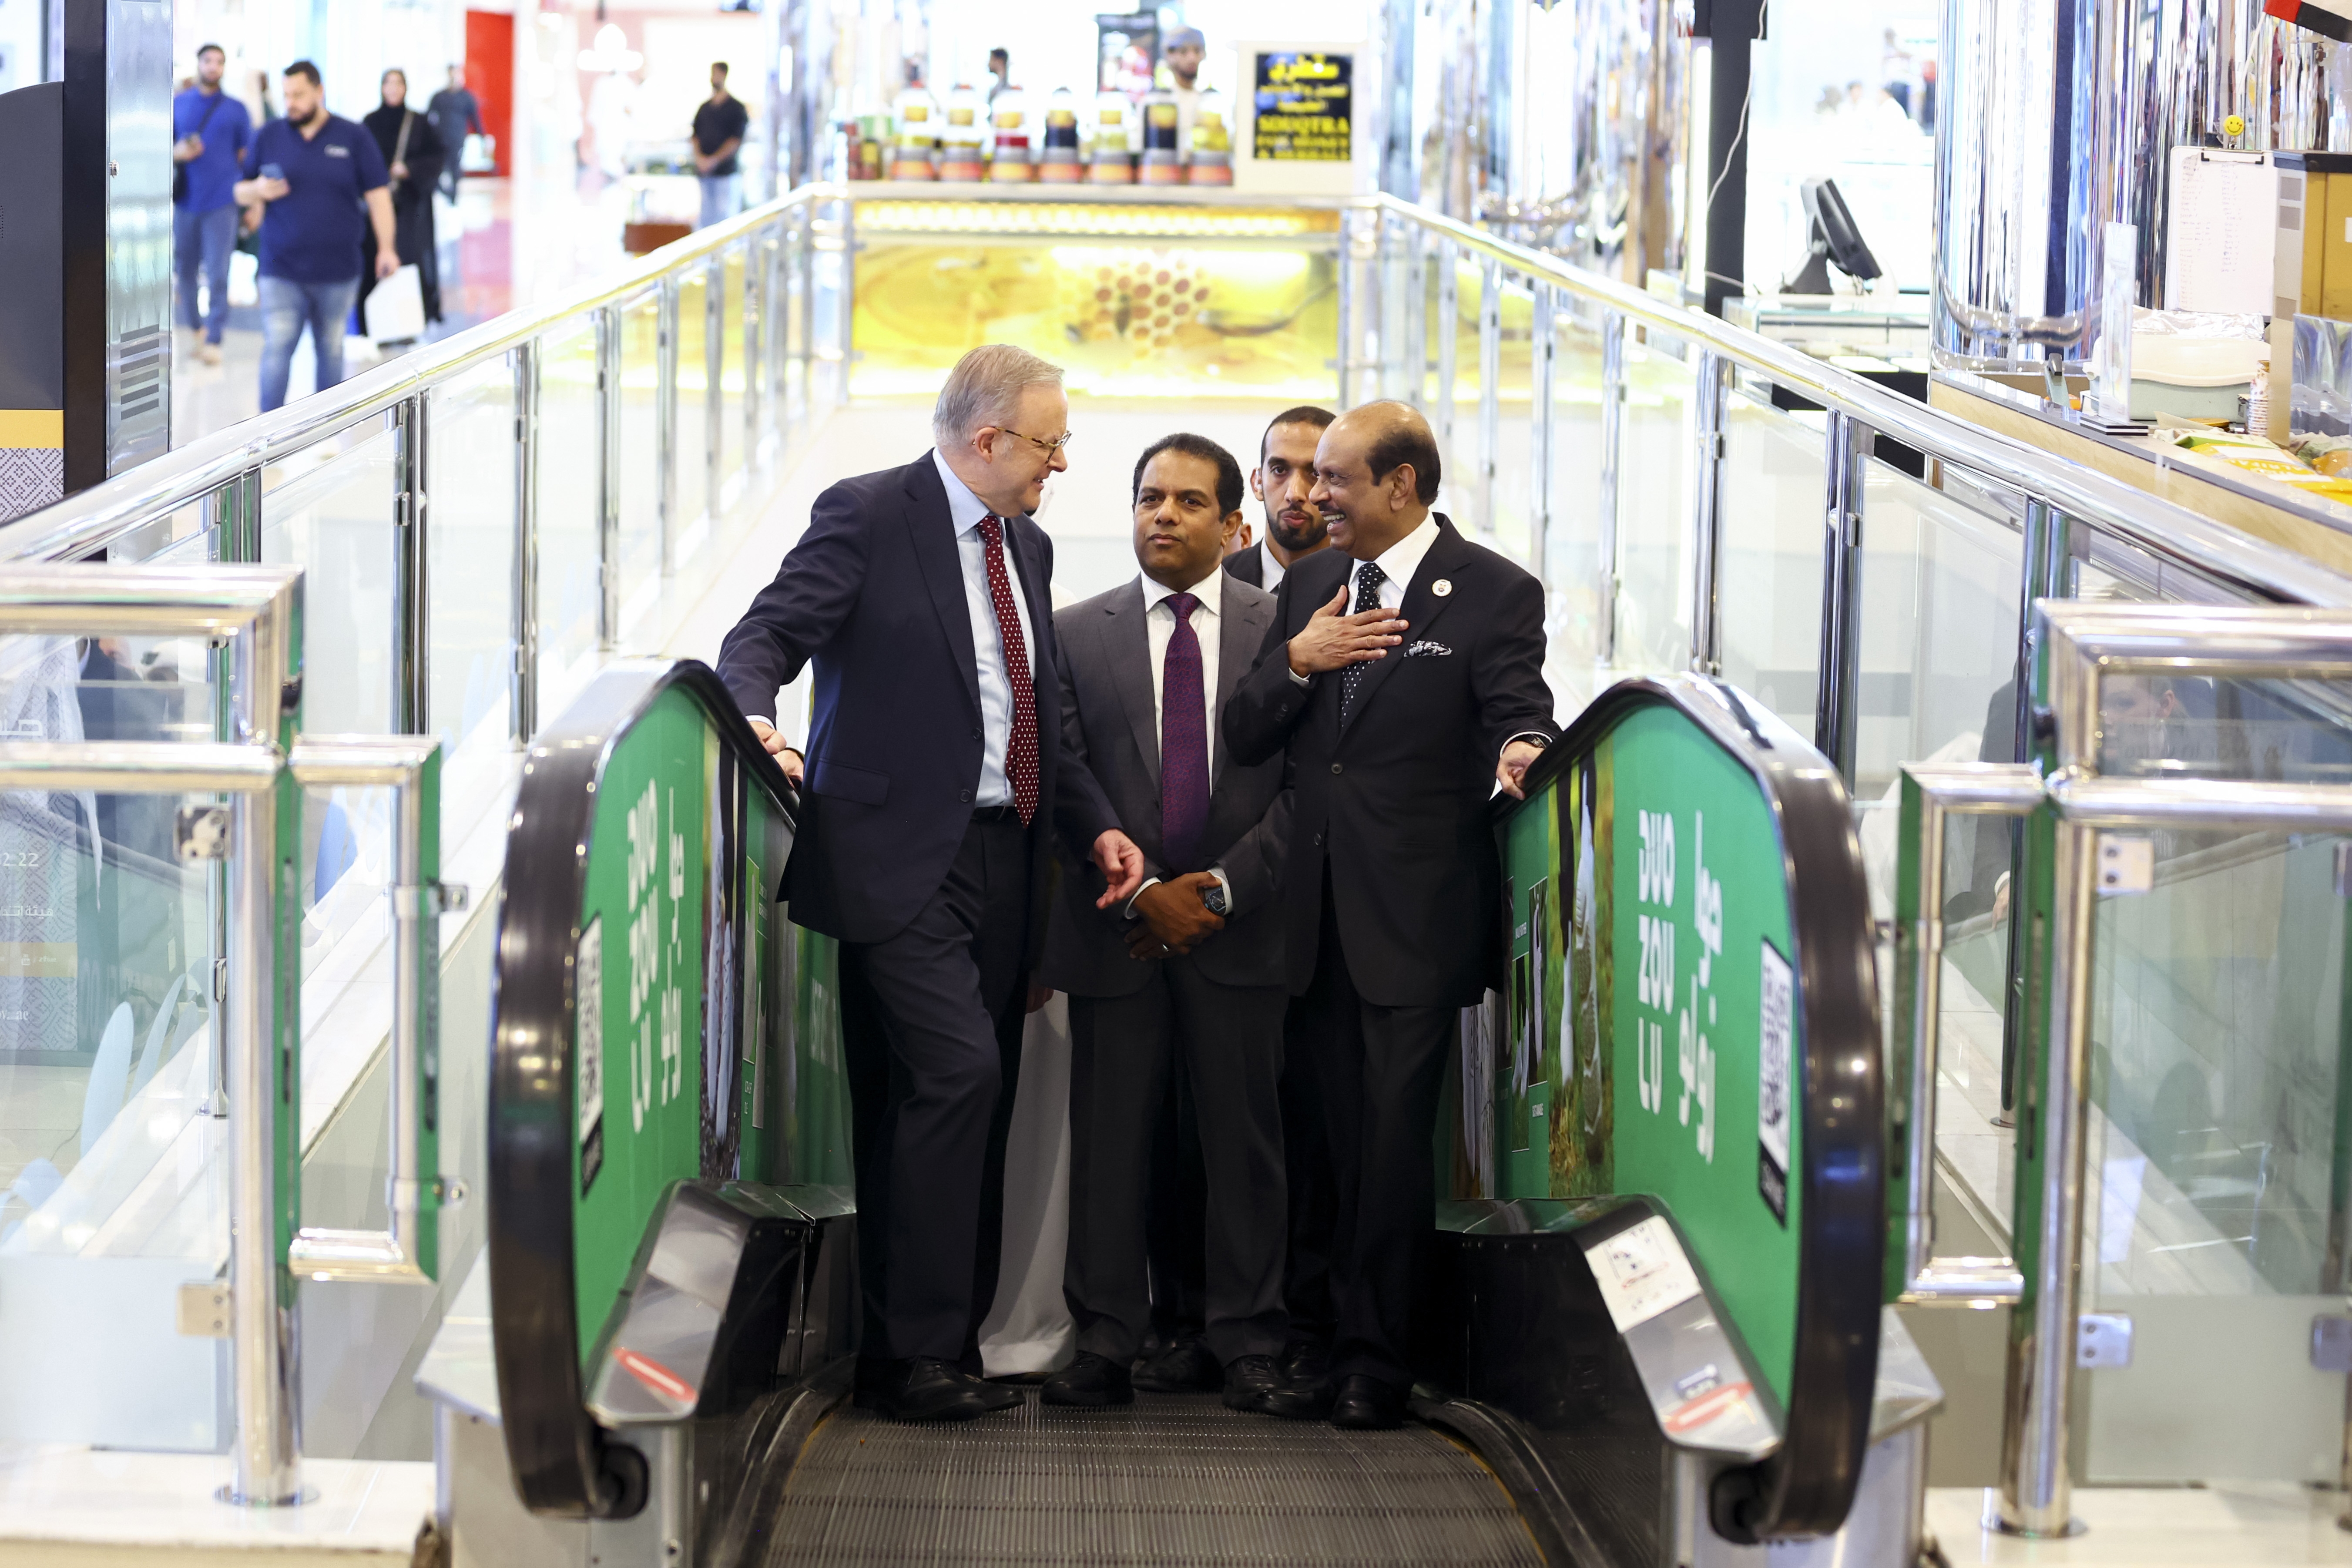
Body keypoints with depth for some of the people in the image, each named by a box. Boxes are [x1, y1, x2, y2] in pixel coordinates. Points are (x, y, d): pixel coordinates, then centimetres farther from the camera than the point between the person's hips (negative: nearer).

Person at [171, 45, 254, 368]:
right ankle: (189, 327, 20)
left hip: (221, 203, -2)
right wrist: (177, 153, -12)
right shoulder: (177, 105, 9)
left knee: (217, 275, -6)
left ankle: (214, 339, -4)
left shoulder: (236, 110, 6)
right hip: (185, 201, 2)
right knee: (185, 269, 7)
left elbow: (246, 156, 8)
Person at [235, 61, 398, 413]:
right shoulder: (268, 137, 6)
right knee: (276, 350, -9)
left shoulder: (354, 138, 2)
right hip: (281, 272, 0)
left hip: (338, 271, 0)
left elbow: (377, 196, 2)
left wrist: (386, 248, -4)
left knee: (331, 351, 10)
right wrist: (258, 190, -13)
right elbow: (241, 193, 11)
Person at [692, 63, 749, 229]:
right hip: (704, 171, 5)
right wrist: (699, 157, -5)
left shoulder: (737, 108, -1)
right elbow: (696, 135, 15)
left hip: (725, 170, -5)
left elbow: (736, 140, -7)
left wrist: (714, 160, -14)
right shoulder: (705, 108, 16)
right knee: (706, 218, 4)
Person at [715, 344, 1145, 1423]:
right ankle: (914, 1351, -11)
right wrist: (760, 723, -31)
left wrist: (1093, 825, 11)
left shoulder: (1026, 545, 19)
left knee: (978, 1099, 7)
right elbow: (759, 643, -10)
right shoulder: (867, 516, -4)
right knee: (958, 1071, -18)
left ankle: (946, 1346, 13)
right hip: (900, 856, -8)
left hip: (1002, 858, 8)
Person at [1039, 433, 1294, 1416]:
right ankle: (1105, 1346, 8)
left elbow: (1303, 786, 1)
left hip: (1239, 927, 0)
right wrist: (1139, 889, -9)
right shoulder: (1076, 634, 7)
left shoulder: (1283, 629, 5)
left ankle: (1248, 1347, 10)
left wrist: (1221, 887, -8)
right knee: (1108, 1141, 2)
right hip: (1115, 928, 1)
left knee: (1244, 1140, 3)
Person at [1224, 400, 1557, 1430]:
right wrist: (1297, 664, -8)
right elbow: (1244, 741, 11)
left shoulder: (1494, 594, -4)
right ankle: (1344, 1350, 17)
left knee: (1392, 1142, -3)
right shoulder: (1309, 586, 13)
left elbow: (1520, 720, -12)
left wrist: (1520, 755, -35)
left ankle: (1375, 1366, 7)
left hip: (1416, 919, -6)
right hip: (1319, 914, 6)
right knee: (1341, 1143, 10)